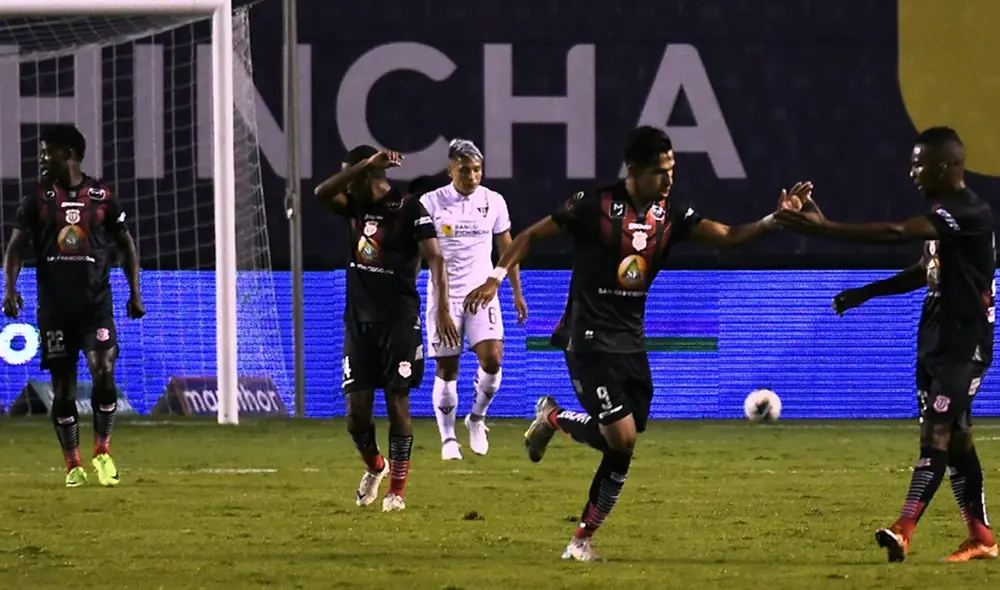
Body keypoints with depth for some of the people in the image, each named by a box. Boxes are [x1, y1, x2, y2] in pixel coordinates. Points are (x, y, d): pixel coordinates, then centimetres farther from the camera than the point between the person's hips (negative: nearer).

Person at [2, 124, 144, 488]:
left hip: (96, 303, -1)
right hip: (54, 305, 1)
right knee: (63, 385, 3)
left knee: (103, 372, -17)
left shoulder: (102, 197, 3)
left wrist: (135, 293, 5)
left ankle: (102, 453, -2)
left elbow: (126, 245, 11)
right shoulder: (38, 199, 4)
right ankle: (73, 465, 11)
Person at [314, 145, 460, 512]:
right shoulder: (356, 206, 9)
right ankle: (375, 467, 29)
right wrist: (366, 164, -18)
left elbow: (434, 258, -14)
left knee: (397, 403, -3)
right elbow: (322, 193, -9)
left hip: (399, 321, -5)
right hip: (359, 320, 5)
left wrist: (443, 310, -24)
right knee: (357, 410, 2)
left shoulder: (409, 210, -8)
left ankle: (396, 491, 2)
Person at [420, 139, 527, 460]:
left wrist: (517, 293, 14)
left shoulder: (493, 201, 3)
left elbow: (506, 248, 13)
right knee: (446, 369, 0)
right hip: (444, 295, -1)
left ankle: (477, 418, 10)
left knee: (492, 359, -15)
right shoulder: (431, 203, -5)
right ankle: (448, 438, 13)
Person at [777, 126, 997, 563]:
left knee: (937, 433, -15)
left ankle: (903, 532, -24)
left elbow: (897, 233, -28)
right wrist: (865, 293, 17)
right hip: (936, 342, 10)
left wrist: (824, 229, -30)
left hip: (964, 346, -10)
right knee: (954, 437, 10)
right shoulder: (943, 215, 12)